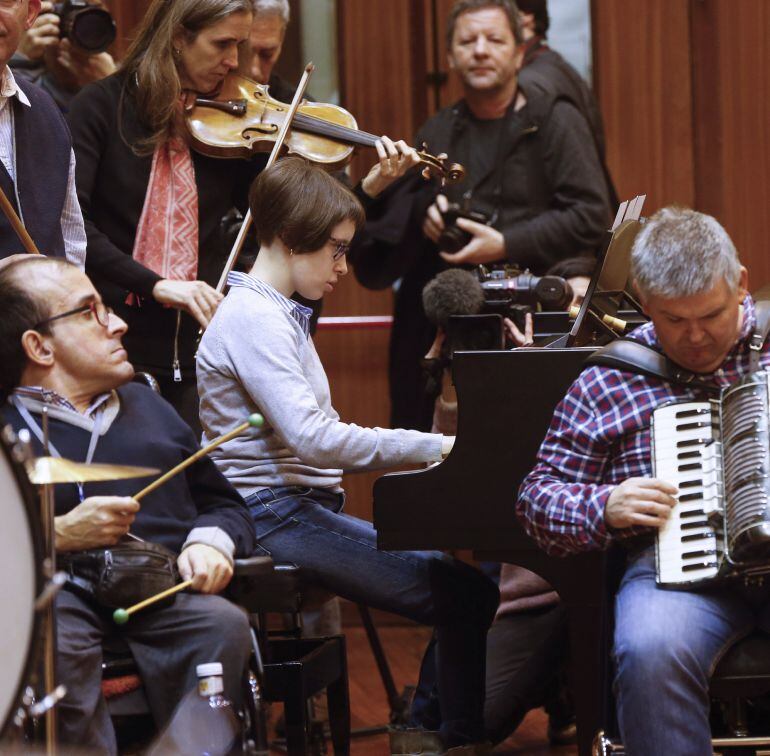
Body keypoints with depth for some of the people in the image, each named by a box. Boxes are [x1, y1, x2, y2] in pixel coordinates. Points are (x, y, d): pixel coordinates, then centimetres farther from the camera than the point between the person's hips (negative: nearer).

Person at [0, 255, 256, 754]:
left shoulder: (146, 405, 30)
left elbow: (224, 504, 29)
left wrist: (209, 542, 6)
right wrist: (60, 535, -14)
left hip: (168, 589, 4)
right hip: (59, 594, -4)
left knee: (223, 625, -31)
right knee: (52, 645, -39)